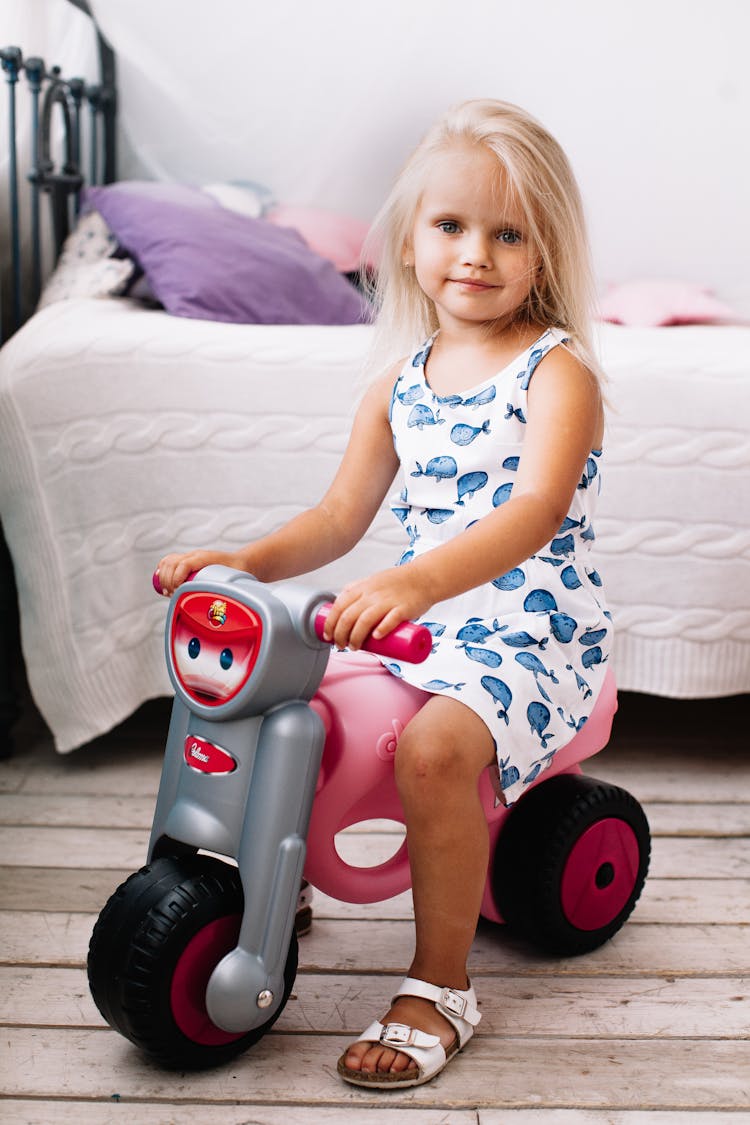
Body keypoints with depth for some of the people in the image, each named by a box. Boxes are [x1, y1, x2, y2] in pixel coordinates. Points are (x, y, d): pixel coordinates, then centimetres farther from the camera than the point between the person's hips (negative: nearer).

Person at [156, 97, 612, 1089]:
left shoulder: (558, 372, -11)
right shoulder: (399, 385, 8)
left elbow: (537, 509, -27)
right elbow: (339, 517, 10)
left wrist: (412, 583, -43)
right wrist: (247, 562, -9)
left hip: (534, 635, -6)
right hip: (417, 625, 7)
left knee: (434, 746, -32)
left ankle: (440, 989, -14)